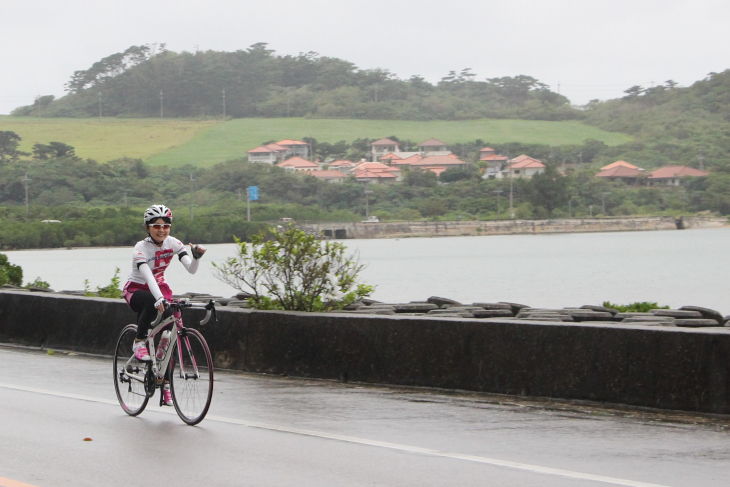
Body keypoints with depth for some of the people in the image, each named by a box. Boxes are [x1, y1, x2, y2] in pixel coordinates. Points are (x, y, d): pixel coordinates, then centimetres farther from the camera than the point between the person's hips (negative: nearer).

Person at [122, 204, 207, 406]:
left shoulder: (173, 243, -11)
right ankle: (139, 343, -18)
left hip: (160, 287, 5)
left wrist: (196, 256, -40)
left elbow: (191, 269, -19)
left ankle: (166, 384, -2)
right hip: (136, 290, -5)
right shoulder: (141, 248, -24)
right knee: (152, 303, -40)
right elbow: (147, 275, -40)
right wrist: (159, 298, -54)